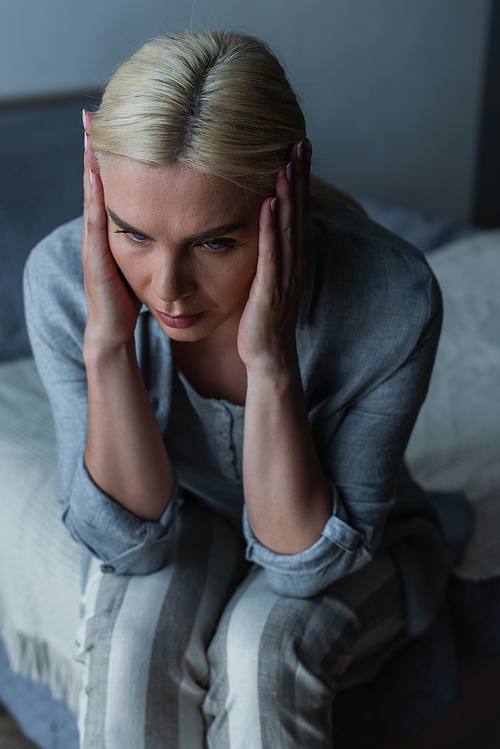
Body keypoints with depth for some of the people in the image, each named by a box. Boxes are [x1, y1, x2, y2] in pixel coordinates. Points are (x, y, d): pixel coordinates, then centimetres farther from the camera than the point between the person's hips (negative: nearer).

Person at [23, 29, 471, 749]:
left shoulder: (392, 297, -32)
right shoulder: (63, 277, -26)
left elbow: (308, 563, -26)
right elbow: (128, 540, -22)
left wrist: (271, 360, -40)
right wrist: (106, 341, -37)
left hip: (356, 548, -1)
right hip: (180, 521, 2)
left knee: (263, 644, -30)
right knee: (133, 639, -28)